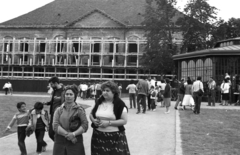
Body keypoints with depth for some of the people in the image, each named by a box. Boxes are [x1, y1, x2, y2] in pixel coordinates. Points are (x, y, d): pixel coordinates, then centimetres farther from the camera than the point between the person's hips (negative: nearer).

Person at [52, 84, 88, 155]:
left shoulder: (79, 109, 3)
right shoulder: (59, 110, 8)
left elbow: (85, 125, -4)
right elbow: (55, 125, -2)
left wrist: (74, 134, -17)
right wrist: (67, 134, -14)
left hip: (75, 142, -2)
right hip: (60, 141, 2)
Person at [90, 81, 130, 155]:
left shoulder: (120, 104, -10)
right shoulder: (99, 101, 5)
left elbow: (124, 120, -12)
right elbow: (91, 114, 17)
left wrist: (109, 123, -19)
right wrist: (93, 120, -6)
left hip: (115, 137, -4)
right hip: (98, 135, 4)